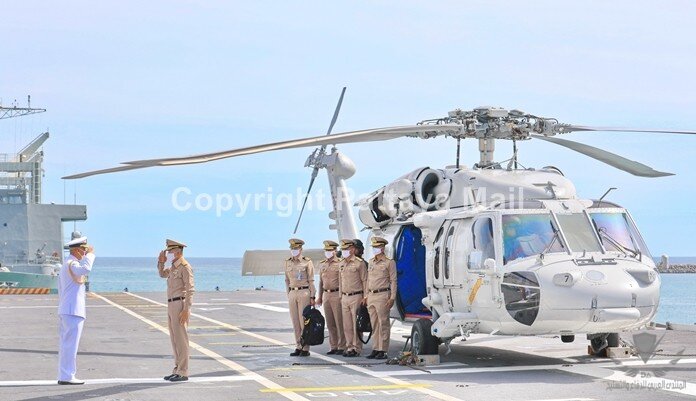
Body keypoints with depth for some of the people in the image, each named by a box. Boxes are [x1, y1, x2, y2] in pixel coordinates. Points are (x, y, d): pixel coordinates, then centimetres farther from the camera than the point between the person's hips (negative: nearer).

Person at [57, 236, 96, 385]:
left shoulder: (67, 264, 21)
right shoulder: (71, 263, -12)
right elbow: (85, 269, -36)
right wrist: (90, 254, -21)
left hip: (64, 310, 11)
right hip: (73, 311, -11)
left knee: (65, 345, 12)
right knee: (70, 345, -9)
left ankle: (63, 376, 15)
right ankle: (67, 377, -9)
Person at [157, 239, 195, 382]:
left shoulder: (185, 267, -12)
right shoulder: (173, 267, 16)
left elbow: (190, 290, -17)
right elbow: (162, 274, 35)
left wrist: (186, 310, -23)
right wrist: (161, 262, 15)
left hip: (180, 304, -9)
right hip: (171, 305, 9)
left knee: (181, 338, -7)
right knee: (174, 338, 11)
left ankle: (183, 372, -5)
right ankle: (177, 370, 17)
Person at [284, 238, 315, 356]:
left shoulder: (307, 262, -3)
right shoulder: (288, 262, 11)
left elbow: (311, 280, -3)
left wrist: (312, 297, -7)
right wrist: (288, 294, 12)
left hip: (304, 292, -5)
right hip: (292, 293, 5)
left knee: (304, 320, -5)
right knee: (295, 321, 6)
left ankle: (306, 348, -1)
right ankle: (298, 347, 12)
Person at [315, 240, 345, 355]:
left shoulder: (340, 263, -6)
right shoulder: (322, 264, 14)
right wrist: (319, 297, 18)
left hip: (337, 295, -6)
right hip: (326, 295, 6)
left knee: (339, 322, -4)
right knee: (330, 323, 9)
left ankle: (342, 347, 2)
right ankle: (333, 346, 15)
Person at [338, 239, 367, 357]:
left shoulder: (359, 263, -6)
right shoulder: (341, 264, 14)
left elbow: (365, 281, -6)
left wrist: (365, 298, -9)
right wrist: (341, 296, 17)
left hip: (356, 297, -6)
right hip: (345, 298, 6)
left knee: (356, 324, -4)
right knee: (347, 325, 7)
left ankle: (357, 348, 0)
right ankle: (349, 347, 14)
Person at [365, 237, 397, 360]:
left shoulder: (389, 263, -2)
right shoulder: (371, 262, 17)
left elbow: (393, 281, -5)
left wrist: (392, 298, -13)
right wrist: (366, 296, 18)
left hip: (382, 295, -7)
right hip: (371, 296, 7)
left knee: (383, 323, -5)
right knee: (374, 324, 8)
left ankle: (383, 350, -4)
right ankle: (376, 349, 13)